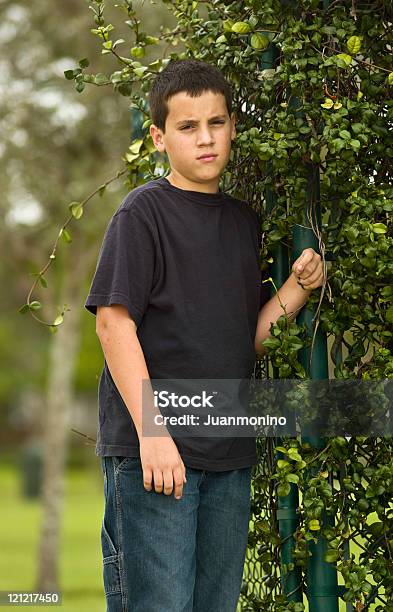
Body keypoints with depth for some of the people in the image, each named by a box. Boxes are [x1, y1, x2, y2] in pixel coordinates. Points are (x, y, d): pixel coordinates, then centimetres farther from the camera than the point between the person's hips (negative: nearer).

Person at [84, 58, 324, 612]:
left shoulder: (244, 220, 14)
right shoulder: (144, 212, -6)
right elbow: (114, 323, -13)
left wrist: (299, 285, 0)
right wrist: (150, 432, -19)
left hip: (229, 456, 7)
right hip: (153, 454, -6)